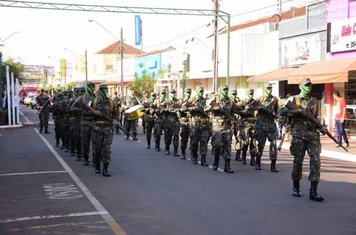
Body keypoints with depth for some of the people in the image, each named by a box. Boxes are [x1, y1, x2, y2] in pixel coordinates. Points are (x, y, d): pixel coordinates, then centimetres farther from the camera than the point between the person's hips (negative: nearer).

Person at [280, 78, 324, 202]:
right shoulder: (293, 99, 4)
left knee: (316, 160, -8)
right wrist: (297, 111, -17)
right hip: (299, 134, -3)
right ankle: (296, 188, 22)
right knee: (298, 161, 4)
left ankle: (313, 191, -5)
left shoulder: (314, 101, 16)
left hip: (313, 134, 3)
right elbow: (282, 111, -7)